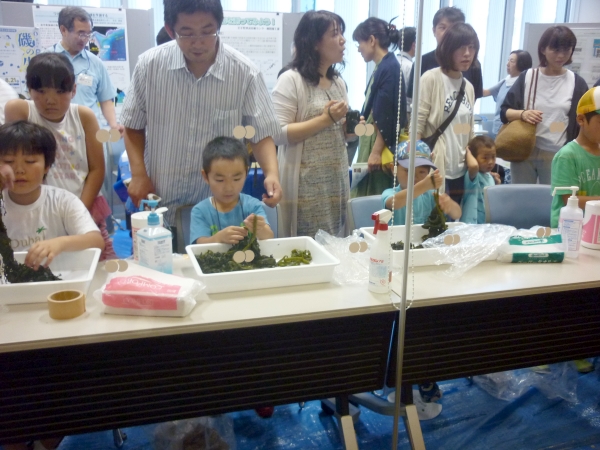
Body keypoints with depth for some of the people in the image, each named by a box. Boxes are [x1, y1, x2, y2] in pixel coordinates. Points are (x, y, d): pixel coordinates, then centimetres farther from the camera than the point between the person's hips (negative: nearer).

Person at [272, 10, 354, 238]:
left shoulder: (338, 82, 12)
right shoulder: (290, 80, -9)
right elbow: (279, 134, -17)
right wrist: (325, 119, -19)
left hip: (336, 183, 7)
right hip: (305, 187, -6)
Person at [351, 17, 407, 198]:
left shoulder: (389, 68, -15)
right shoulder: (382, 67, 12)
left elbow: (386, 116, -20)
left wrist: (376, 152, -21)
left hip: (380, 145, -9)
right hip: (372, 140, 9)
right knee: (366, 198, 12)